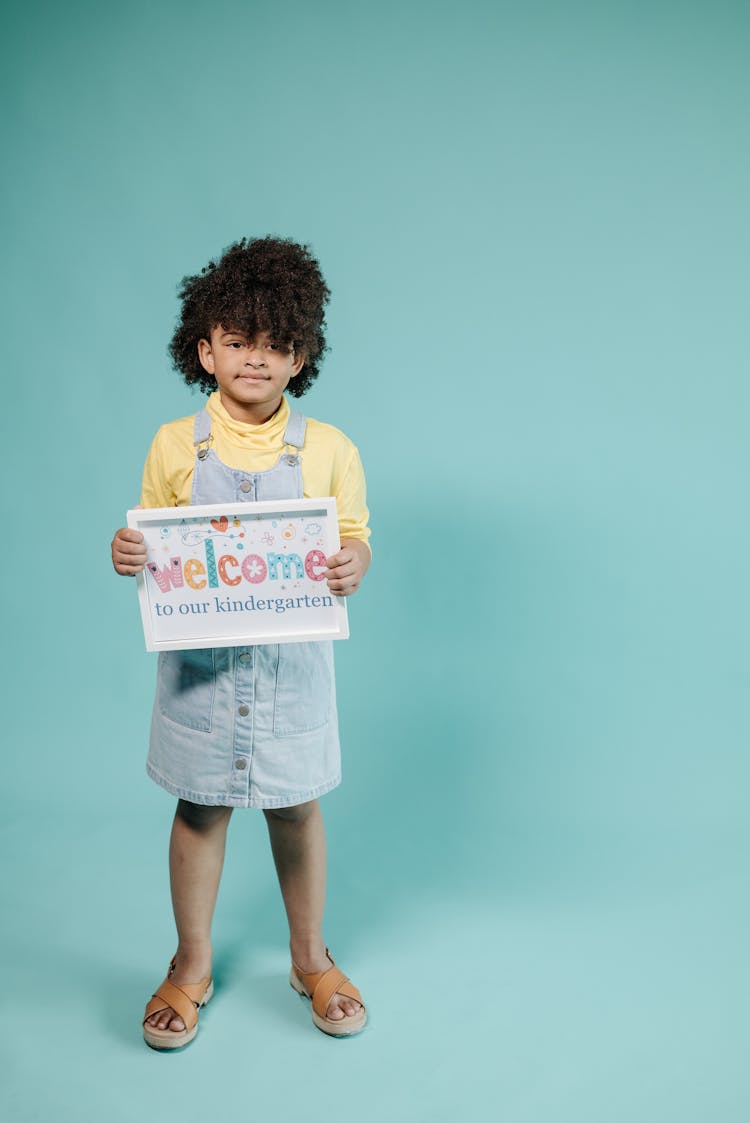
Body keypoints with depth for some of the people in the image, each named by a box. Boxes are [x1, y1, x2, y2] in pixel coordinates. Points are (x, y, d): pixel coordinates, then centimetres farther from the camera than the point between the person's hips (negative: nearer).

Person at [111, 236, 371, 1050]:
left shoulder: (329, 450, -2)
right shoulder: (174, 446, -2)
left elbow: (355, 537, 4)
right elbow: (151, 545, 5)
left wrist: (352, 566, -18)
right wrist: (128, 556, -17)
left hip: (293, 660, 0)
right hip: (200, 660, 0)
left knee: (298, 807, 12)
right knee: (199, 808, 13)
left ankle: (310, 957, 35)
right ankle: (191, 965, 33)